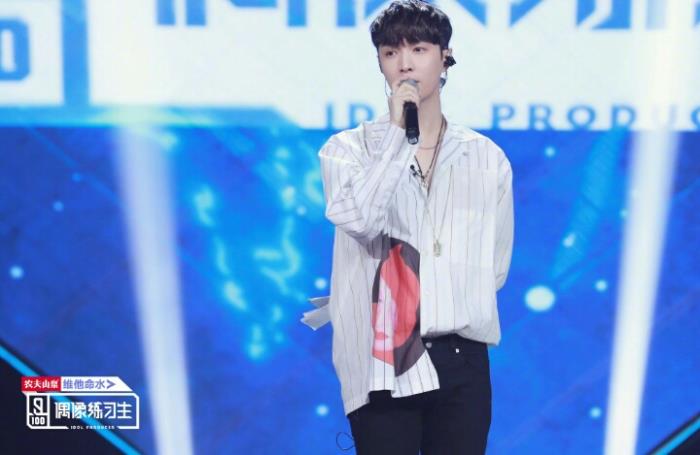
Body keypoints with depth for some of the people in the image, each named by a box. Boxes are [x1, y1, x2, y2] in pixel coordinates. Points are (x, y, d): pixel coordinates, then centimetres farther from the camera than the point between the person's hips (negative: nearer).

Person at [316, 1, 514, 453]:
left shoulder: (486, 157, 6)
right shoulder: (347, 149, 0)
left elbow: (494, 265, 13)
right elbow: (357, 219, -20)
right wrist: (397, 133, -17)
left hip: (461, 360, 2)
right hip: (382, 364, -2)